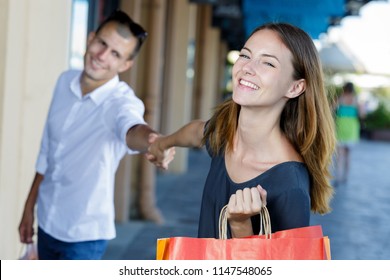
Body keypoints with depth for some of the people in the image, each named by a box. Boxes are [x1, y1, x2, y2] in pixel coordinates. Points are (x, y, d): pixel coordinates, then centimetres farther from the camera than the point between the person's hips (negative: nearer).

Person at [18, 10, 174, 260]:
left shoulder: (122, 101, -21)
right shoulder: (65, 81, -2)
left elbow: (132, 129, -46)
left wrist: (154, 141, -69)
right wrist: (29, 207, 14)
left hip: (85, 233, -6)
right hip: (47, 223, 6)